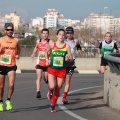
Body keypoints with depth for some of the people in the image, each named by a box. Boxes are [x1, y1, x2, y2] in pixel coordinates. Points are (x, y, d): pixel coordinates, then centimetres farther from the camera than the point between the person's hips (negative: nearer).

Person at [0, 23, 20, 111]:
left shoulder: (16, 40, 2)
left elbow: (18, 49, 20)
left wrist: (18, 55, 0)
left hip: (11, 66, 0)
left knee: (11, 85, -16)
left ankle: (8, 100, 6)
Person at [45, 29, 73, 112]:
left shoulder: (67, 46, -4)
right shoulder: (52, 45, -2)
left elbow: (71, 58, -1)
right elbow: (46, 52, 17)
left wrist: (68, 58, -23)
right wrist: (47, 60, 2)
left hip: (62, 70, 1)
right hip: (52, 69, -1)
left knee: (58, 89, 6)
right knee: (52, 86, -19)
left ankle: (53, 106, 24)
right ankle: (50, 92, 19)